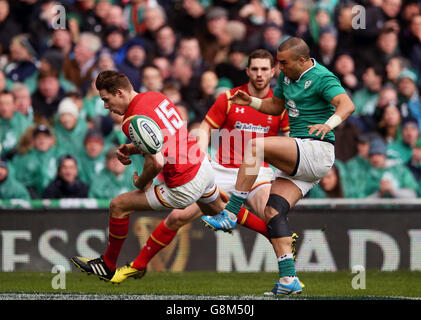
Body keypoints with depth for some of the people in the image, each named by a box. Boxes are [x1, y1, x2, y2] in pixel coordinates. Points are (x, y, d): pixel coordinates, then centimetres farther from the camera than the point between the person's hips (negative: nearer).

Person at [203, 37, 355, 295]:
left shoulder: (322, 78, -11)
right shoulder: (286, 76, 15)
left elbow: (347, 105, -26)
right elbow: (276, 106, 32)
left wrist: (329, 124, -46)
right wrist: (251, 101, 14)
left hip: (316, 150, -9)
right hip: (298, 160, 9)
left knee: (255, 146, -25)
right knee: (273, 212, -5)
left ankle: (230, 214, -22)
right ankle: (289, 280, -9)